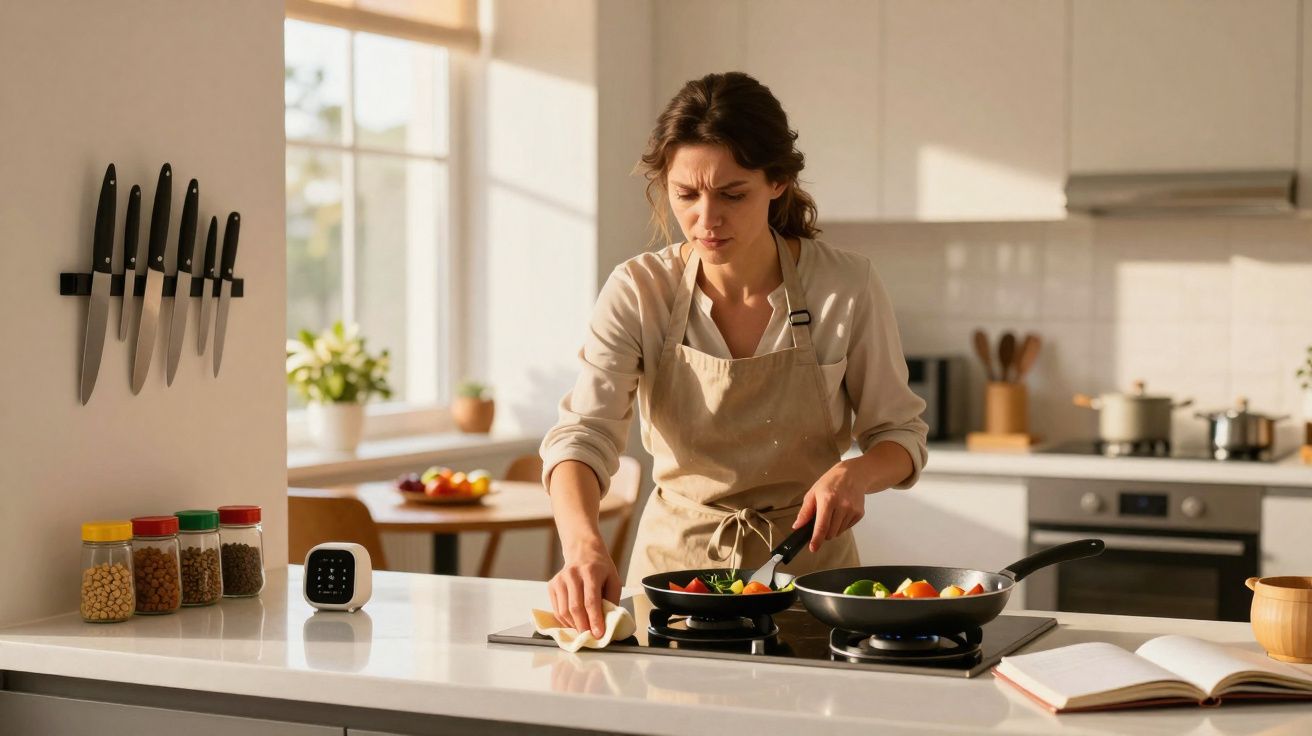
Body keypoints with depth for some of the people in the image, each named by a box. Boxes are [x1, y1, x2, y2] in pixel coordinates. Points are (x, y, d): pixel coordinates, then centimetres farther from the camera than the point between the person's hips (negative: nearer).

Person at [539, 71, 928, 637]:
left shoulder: (847, 288, -8)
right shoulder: (637, 293, -8)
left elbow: (900, 433, 3)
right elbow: (582, 435, -18)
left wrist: (855, 474, -21)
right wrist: (583, 543, -39)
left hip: (806, 562, 0)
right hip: (673, 562, 1)